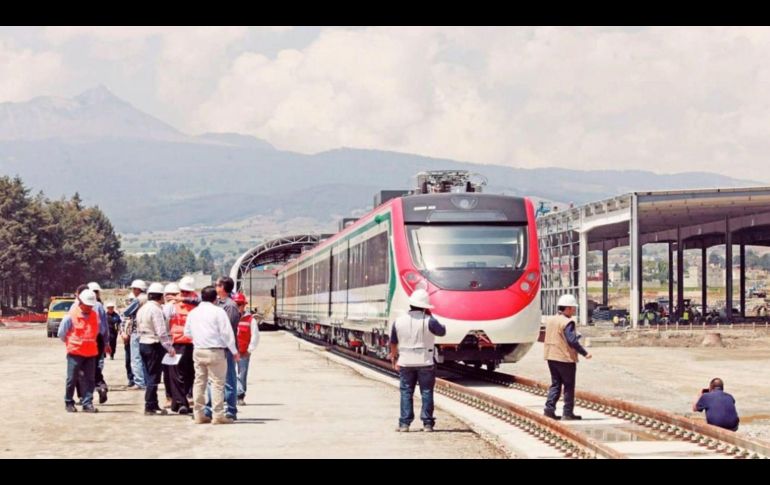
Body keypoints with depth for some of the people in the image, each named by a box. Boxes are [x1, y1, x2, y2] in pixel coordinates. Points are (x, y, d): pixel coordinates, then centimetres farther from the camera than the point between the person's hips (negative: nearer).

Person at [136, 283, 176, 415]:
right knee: (153, 377, -3)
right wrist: (170, 348, -16)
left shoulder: (142, 309, 11)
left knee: (149, 376, 13)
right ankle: (150, 407, -2)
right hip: (154, 345, -8)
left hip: (143, 344, 8)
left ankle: (153, 405, 19)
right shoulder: (156, 310, -16)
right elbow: (161, 332, -20)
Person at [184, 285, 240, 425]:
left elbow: (187, 332, 18)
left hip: (198, 351, 6)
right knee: (217, 383, -3)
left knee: (199, 381, 11)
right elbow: (227, 333, -10)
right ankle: (218, 415, -5)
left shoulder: (193, 312, 9)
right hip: (215, 351, -6)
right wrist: (234, 351, -2)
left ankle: (199, 414, 12)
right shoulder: (218, 311, -8)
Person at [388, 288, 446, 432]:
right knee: (426, 392, 6)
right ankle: (427, 423, 5)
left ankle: (404, 423, 5)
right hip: (425, 362, -2)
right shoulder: (428, 321, -13)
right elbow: (442, 332, 3)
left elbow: (393, 342, 11)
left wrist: (393, 356, 29)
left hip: (406, 362, 2)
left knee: (406, 392, 8)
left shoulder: (399, 321, -1)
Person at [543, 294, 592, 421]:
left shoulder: (550, 320, 10)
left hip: (551, 357, 7)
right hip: (565, 358, -7)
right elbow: (572, 341, -23)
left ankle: (549, 408, 1)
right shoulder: (567, 322, -16)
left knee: (555, 384, 13)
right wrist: (584, 353, -18)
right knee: (569, 386, 2)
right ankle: (567, 413, 2)